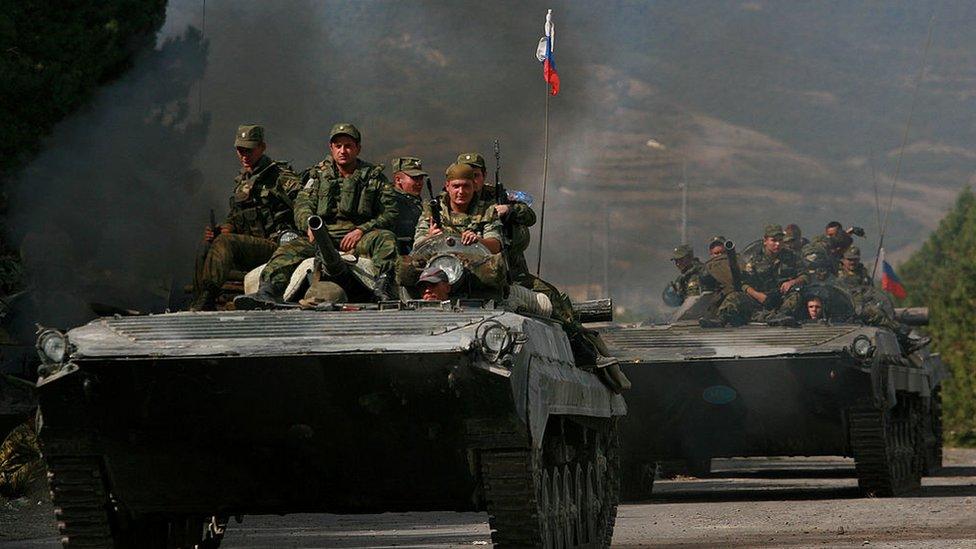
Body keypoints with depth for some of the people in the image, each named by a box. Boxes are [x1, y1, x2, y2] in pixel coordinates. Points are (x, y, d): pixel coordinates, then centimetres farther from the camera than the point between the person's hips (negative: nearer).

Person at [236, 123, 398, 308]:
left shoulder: (374, 176, 13)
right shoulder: (319, 174, 18)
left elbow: (390, 214, 5)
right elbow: (302, 205, 5)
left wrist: (361, 230, -11)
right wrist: (310, 225, -19)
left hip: (358, 237, -1)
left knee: (386, 238, -32)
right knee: (288, 250, -26)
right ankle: (266, 293, -46)